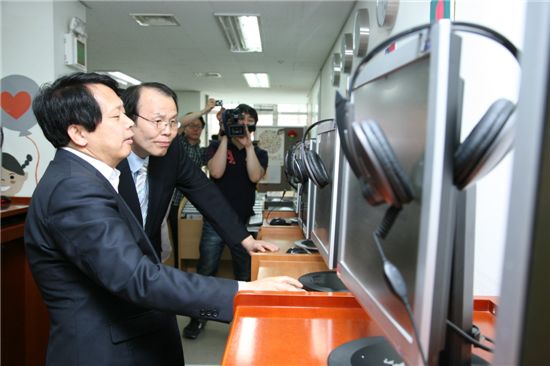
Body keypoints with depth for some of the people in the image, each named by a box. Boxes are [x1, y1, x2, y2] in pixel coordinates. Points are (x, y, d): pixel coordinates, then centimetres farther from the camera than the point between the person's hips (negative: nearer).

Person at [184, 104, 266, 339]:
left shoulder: (259, 153, 6)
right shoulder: (217, 146, 2)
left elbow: (255, 176, -13)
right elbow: (216, 172, -17)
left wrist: (247, 144, -16)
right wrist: (225, 137, -15)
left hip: (243, 223, 2)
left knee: (245, 275, 11)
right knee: (205, 272, 6)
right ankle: (198, 318, 24)